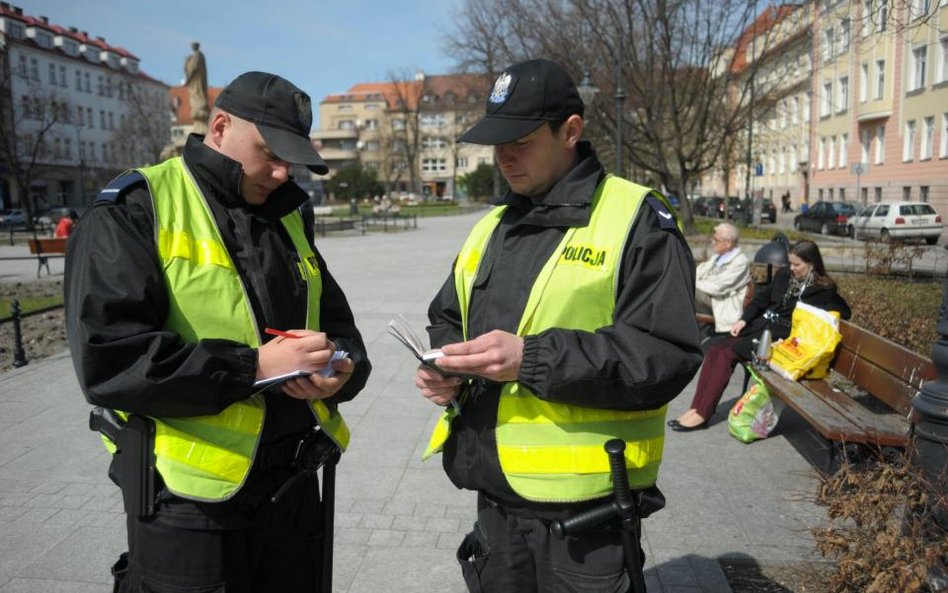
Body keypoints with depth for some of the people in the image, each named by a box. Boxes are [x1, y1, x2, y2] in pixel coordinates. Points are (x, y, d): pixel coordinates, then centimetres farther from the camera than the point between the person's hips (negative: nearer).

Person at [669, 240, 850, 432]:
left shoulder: (823, 289, 0)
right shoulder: (783, 275, 16)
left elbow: (844, 312, -1)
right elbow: (761, 299, 18)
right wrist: (744, 320, 5)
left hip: (781, 338, -6)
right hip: (760, 327, 7)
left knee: (727, 353, -25)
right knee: (715, 350, -17)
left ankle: (702, 415, -22)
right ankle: (697, 408, -19)